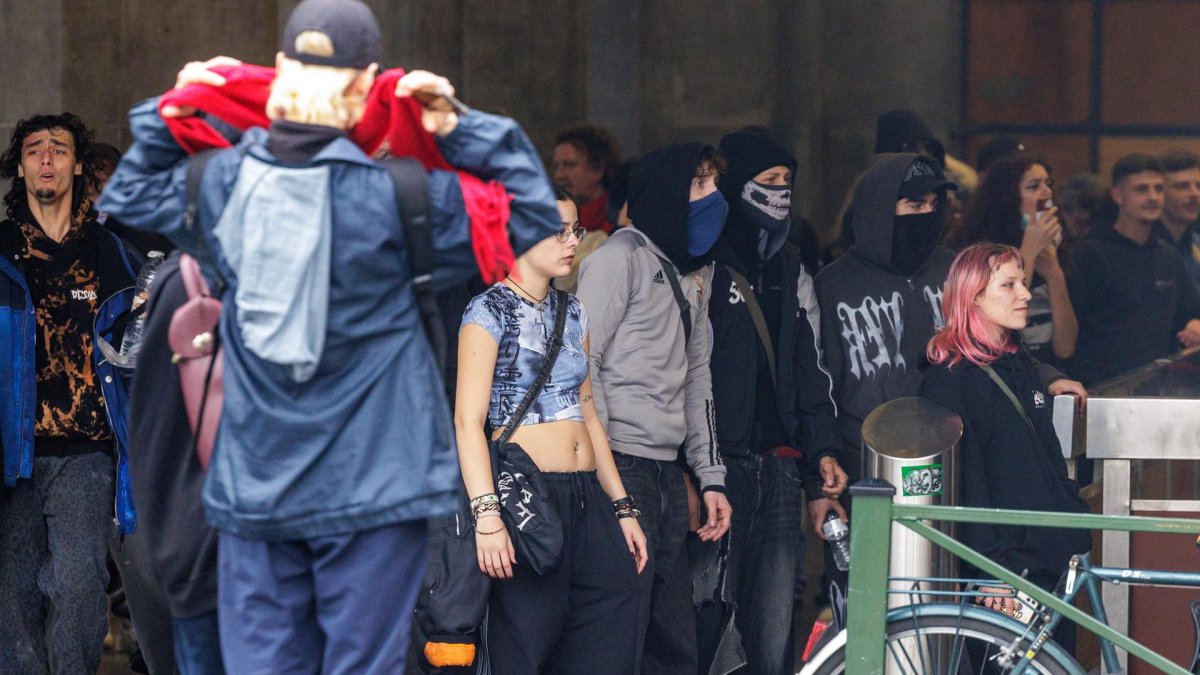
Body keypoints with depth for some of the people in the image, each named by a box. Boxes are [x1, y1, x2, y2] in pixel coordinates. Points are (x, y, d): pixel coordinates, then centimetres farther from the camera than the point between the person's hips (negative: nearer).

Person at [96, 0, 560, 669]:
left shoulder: (221, 182, -1)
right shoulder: (394, 194, -12)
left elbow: (126, 201, 20)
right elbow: (533, 215, -3)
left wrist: (167, 115, 16)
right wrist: (459, 130, -2)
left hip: (254, 483, 3)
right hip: (373, 483, -3)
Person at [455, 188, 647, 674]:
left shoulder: (572, 311, 16)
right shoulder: (490, 311, -4)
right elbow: (468, 420, -12)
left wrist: (622, 507, 15)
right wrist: (486, 516, -22)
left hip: (588, 499, 7)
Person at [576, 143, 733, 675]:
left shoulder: (696, 271, 20)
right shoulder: (621, 256, -5)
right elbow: (581, 363, -11)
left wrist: (711, 476, 17)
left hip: (669, 470, 8)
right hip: (622, 466, -8)